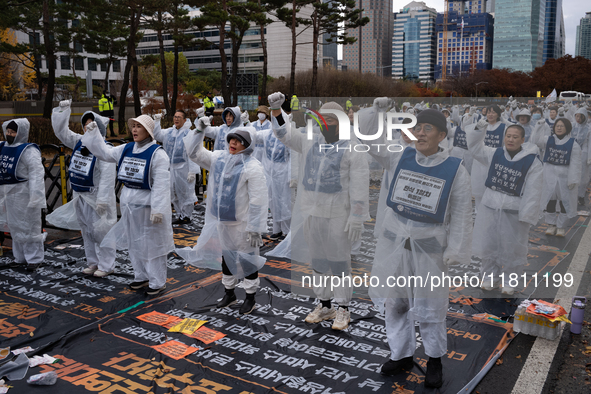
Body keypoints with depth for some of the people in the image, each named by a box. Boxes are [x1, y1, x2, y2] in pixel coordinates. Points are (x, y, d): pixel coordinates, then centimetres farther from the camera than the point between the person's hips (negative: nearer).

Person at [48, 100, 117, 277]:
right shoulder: (79, 142, 6)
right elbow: (60, 131, 12)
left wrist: (102, 200, -26)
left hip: (96, 197, -8)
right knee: (86, 231, 16)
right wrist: (63, 110, 1)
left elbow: (107, 177, -23)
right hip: (80, 196, 8)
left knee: (100, 231, -1)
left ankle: (106, 265, 11)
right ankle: (93, 263, 29)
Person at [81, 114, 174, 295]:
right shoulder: (126, 149, 6)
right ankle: (141, 276, 34)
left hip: (147, 205, -8)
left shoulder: (157, 153, -16)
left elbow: (161, 184, -20)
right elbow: (104, 152, 22)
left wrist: (157, 209, -24)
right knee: (134, 242, 18)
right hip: (129, 204, 8)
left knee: (152, 244, 2)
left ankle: (157, 282, 15)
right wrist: (93, 133, 13)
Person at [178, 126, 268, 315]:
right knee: (226, 257, 19)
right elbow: (194, 152, 7)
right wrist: (199, 131, -7)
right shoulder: (218, 158, 3)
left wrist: (255, 229, -21)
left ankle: (250, 297, 24)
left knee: (247, 260, 8)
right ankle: (229, 293, 37)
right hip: (220, 220, 6)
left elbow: (258, 201, -20)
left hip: (242, 224, -6)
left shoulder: (252, 167, -18)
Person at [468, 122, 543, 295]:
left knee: (511, 248, 8)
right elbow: (475, 148, 12)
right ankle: (490, 277, 31)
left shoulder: (532, 161, -10)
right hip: (490, 207, 4)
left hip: (513, 212, -4)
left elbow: (533, 192, -11)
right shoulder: (495, 154, 2)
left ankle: (509, 281, 27)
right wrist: (478, 130, -3)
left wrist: (526, 216, -14)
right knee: (488, 245, 13)